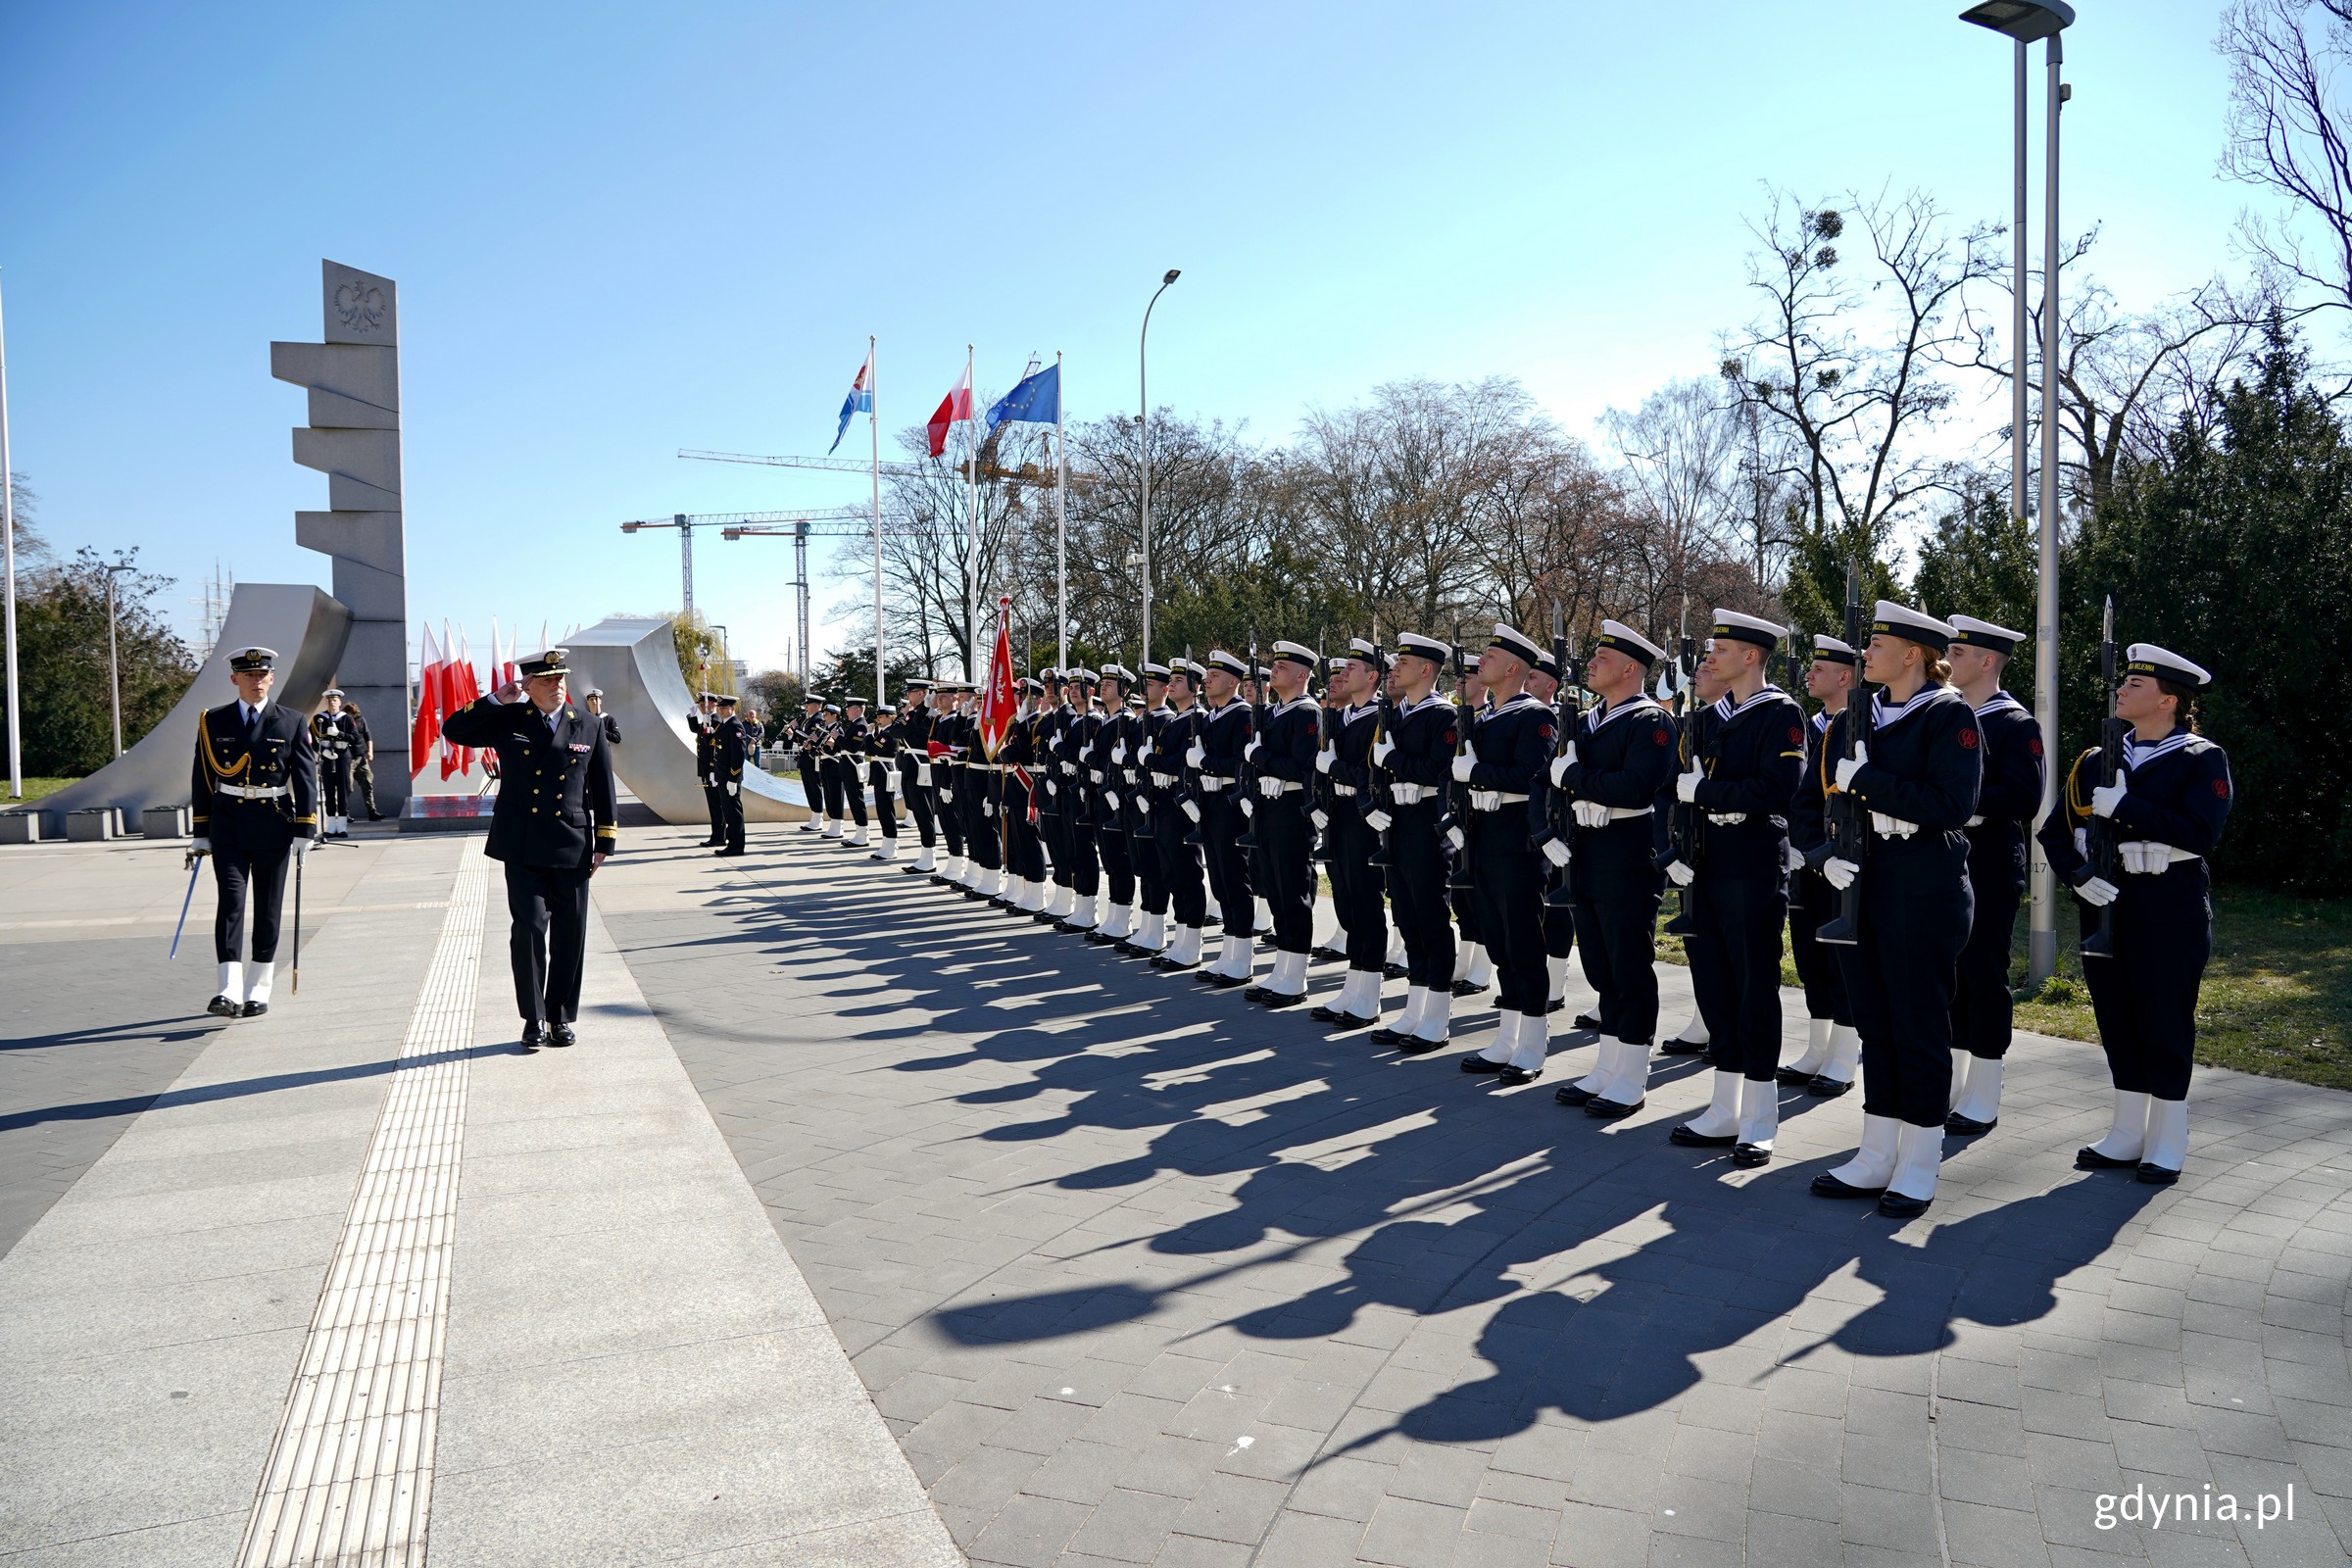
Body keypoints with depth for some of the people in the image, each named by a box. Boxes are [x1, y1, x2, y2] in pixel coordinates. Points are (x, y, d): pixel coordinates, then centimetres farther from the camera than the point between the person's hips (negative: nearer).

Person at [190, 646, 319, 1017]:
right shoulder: (214, 722, 6)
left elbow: (306, 778, 0)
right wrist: (201, 834, 6)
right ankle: (229, 991, -16)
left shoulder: (292, 723, 2)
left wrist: (304, 833, -5)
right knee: (230, 900, -12)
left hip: (273, 826, 0)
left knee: (268, 910, 6)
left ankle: (257, 991, 16)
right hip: (227, 824, 0)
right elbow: (201, 780, 9)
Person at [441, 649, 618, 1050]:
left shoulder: (588, 726, 6)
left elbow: (603, 788, 7)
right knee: (529, 929, -6)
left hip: (572, 850, 1)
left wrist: (604, 843, 4)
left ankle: (561, 1017, 19)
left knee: (569, 937, 6)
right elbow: (453, 729, 0)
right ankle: (534, 1018, 7)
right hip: (523, 849, -1)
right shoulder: (507, 720, 5)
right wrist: (495, 700, -8)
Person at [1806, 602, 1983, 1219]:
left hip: (1924, 897, -7)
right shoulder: (1854, 718, 13)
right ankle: (1876, 1158, 21)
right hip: (1860, 891, 7)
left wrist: (1866, 782, -18)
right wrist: (1827, 854, -6)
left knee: (1920, 1029, 2)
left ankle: (1919, 1168, 14)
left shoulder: (1950, 715, -8)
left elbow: (1952, 805, -19)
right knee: (1875, 1026, 12)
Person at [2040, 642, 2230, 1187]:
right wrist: (2079, 874, -10)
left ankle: (2167, 1146, 14)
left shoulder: (2203, 759, -3)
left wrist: (2124, 807, -20)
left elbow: (2200, 833, -17)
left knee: (2165, 1022, 2)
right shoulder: (2096, 761, 11)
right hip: (2105, 903, 5)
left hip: (2170, 910, -5)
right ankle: (2127, 1136, 22)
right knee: (2116, 1019, 10)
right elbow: (2054, 831, 7)